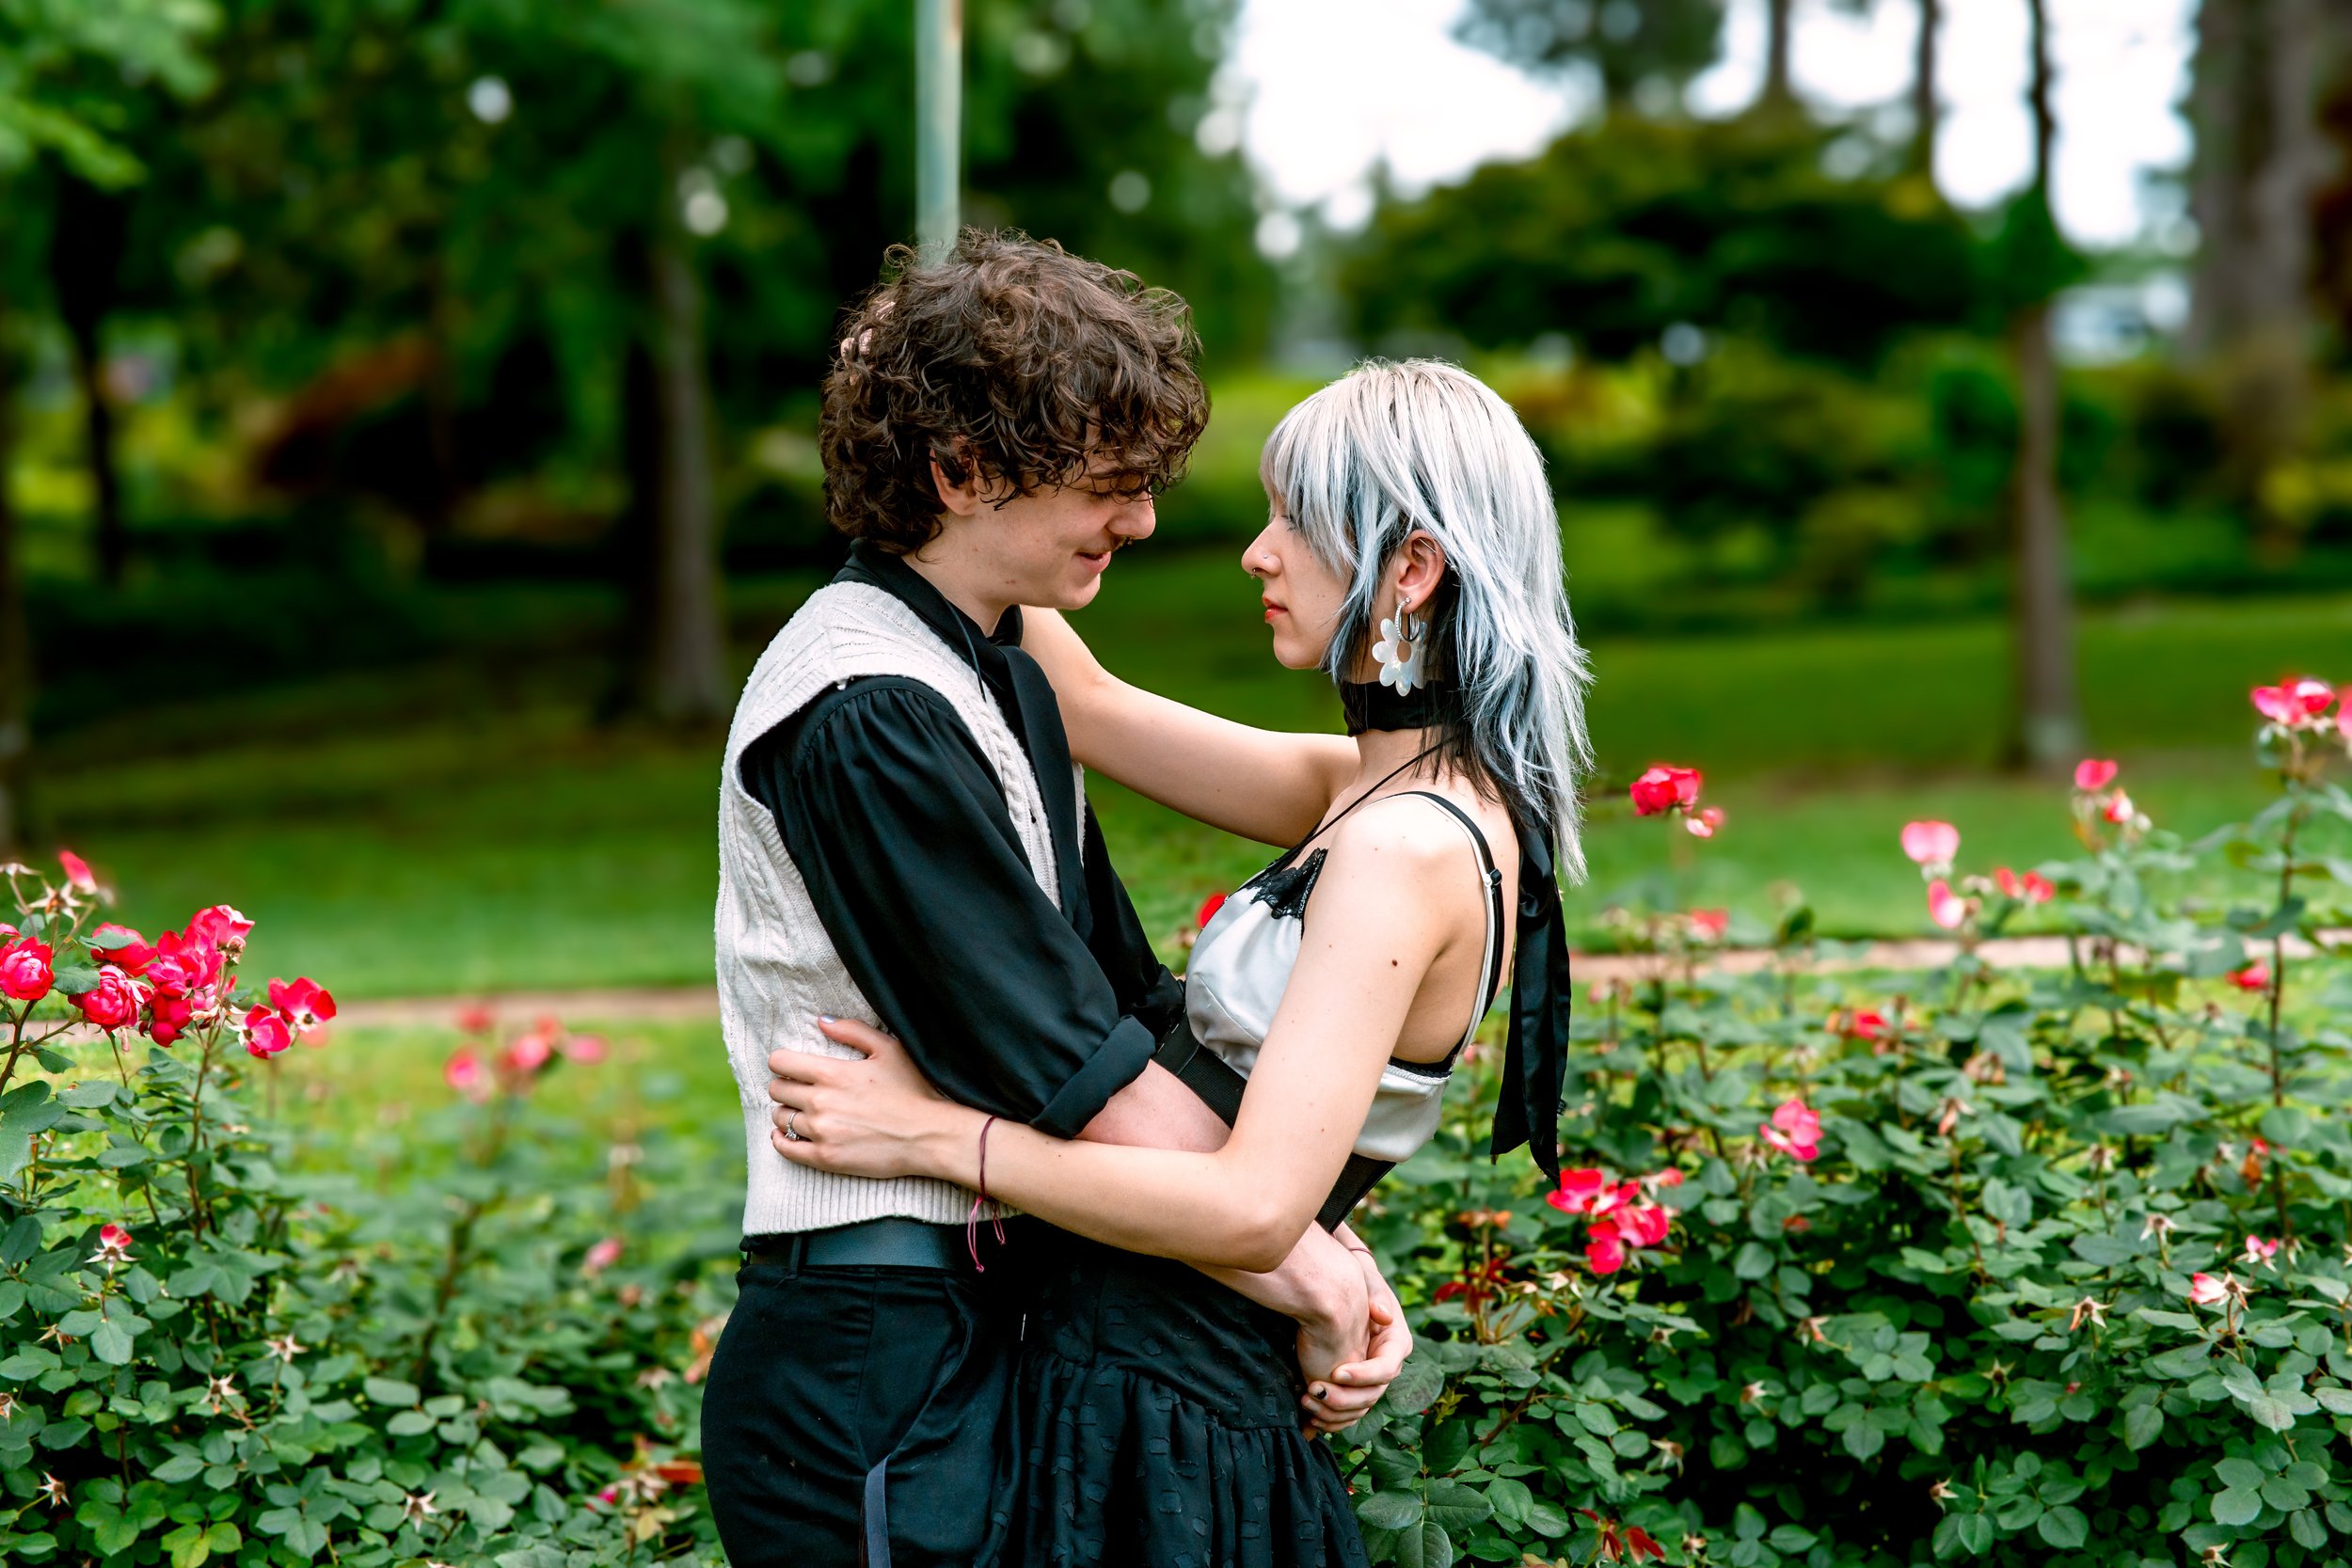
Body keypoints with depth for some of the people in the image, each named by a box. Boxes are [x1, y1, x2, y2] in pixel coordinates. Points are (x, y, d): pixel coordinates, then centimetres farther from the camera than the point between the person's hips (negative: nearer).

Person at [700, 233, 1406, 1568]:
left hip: (976, 1334, 9)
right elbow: (1078, 1076, -20)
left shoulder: (1006, 680, 14)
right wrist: (1308, 1275, -11)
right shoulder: (868, 718, -17)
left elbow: (1136, 1005, 11)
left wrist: (1321, 1256, 0)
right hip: (874, 1370, -9)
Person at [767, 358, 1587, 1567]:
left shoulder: (1408, 850, -21)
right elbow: (1091, 709, 15)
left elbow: (1253, 1207, -27)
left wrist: (932, 1135, -20)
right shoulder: (1381, 790, 7)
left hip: (1157, 1407, -9)